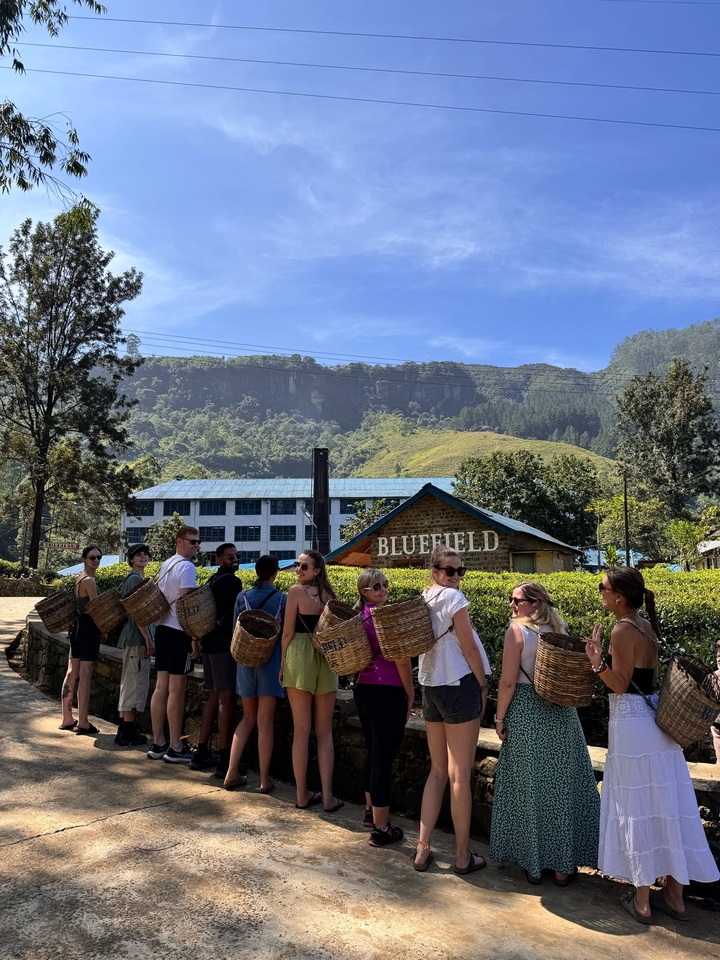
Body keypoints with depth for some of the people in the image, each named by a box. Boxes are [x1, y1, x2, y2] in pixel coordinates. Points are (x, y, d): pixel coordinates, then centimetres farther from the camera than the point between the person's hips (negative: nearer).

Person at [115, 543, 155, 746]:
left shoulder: (137, 578, 18)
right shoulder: (135, 579, -13)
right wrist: (148, 639, -20)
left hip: (133, 638, 11)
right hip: (138, 638, -11)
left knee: (129, 683, 14)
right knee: (136, 683, -6)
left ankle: (124, 729, 22)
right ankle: (128, 733, 0)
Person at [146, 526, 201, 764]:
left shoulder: (166, 565, 14)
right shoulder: (186, 567, -14)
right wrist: (194, 638, -17)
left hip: (162, 627, 9)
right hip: (179, 631, -9)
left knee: (161, 687, 11)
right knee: (176, 690, -3)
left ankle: (157, 744, 19)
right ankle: (175, 748, 4)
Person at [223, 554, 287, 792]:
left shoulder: (242, 597, 2)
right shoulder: (282, 599, -5)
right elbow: (286, 634, -3)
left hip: (246, 659, 3)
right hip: (270, 660, -3)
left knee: (248, 717, 17)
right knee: (265, 721, 3)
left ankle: (232, 773, 14)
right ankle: (265, 779, 9)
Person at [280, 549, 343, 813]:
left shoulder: (297, 591, -7)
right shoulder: (328, 593, 7)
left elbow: (288, 632, -6)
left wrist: (282, 664, 2)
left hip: (300, 656, -4)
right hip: (327, 659, 4)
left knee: (301, 730, 5)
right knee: (324, 732, 9)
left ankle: (302, 795, 14)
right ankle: (327, 797, 12)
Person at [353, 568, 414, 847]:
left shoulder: (358, 616, 7)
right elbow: (402, 660, -16)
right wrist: (410, 696, -6)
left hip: (363, 690, 8)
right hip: (388, 694, -8)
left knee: (373, 752, 22)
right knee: (384, 758, 1)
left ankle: (370, 811, 38)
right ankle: (380, 829, 11)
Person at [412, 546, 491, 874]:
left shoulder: (420, 600, 10)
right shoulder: (453, 596, -13)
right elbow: (469, 648, -12)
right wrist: (483, 687, -2)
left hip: (431, 688, 8)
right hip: (460, 686, -7)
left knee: (437, 770, 16)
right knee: (460, 774, 2)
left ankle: (422, 850, 18)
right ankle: (463, 856, 14)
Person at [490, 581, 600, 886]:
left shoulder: (518, 630, -12)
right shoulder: (560, 629, 5)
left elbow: (508, 681, -14)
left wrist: (499, 718, -6)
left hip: (526, 713, -5)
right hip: (562, 713, 5)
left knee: (529, 786, 7)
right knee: (562, 785, 11)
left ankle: (533, 863, 18)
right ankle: (564, 865, 20)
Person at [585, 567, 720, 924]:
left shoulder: (622, 631, -17)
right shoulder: (647, 627, 7)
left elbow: (620, 685, -16)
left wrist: (599, 663, -29)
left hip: (631, 723, -8)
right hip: (655, 718, 8)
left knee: (636, 808, 3)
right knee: (665, 804, 14)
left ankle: (641, 900, 16)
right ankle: (674, 896, 26)